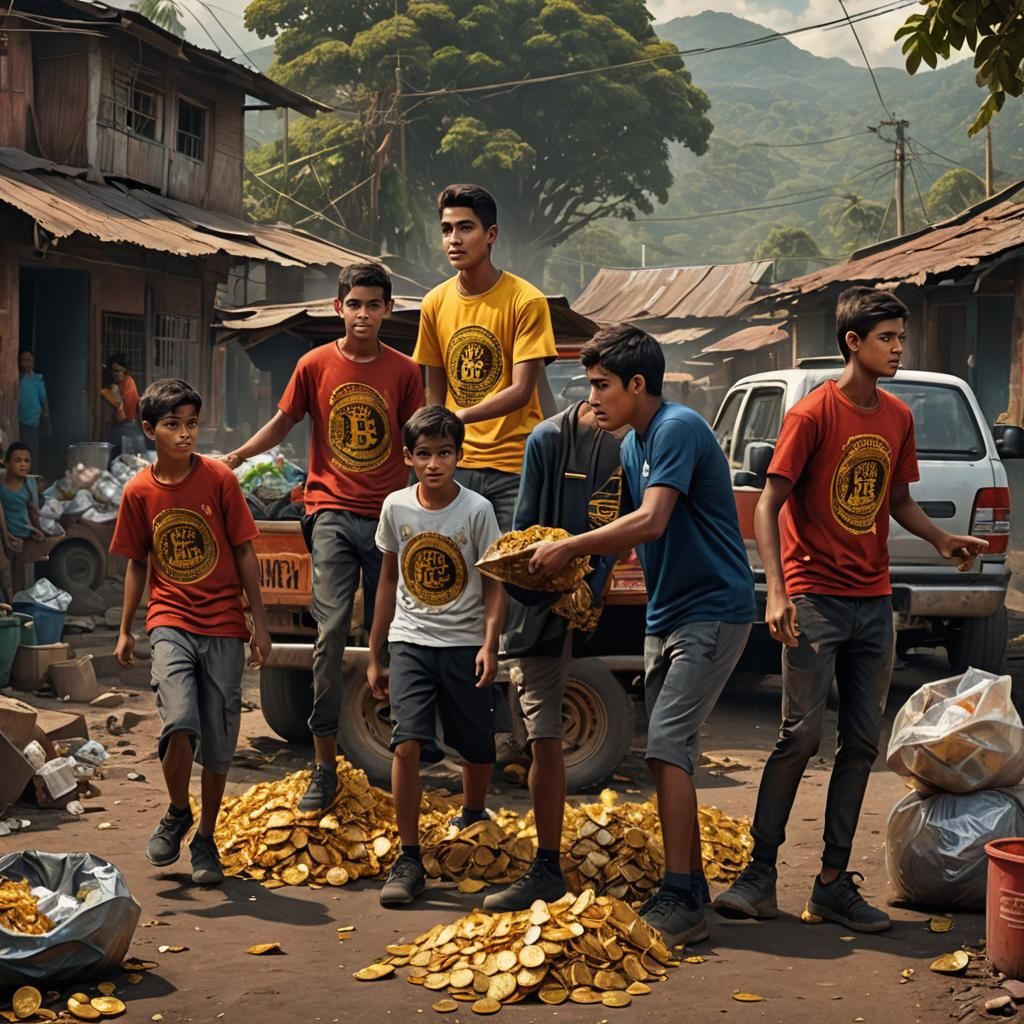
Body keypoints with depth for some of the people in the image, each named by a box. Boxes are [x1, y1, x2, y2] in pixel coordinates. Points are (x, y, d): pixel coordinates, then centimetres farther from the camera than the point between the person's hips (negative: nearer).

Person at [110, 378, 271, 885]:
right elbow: (137, 563, 12)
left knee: (218, 743, 4)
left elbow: (244, 552, 0)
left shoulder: (218, 478, -4)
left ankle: (206, 840, 23)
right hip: (170, 621, 0)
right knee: (179, 723, -20)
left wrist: (260, 623, -1)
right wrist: (124, 630, 11)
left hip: (223, 625, 0)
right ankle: (177, 814, 7)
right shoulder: (138, 491, 2)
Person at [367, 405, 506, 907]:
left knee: (477, 748, 10)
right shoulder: (396, 507, 1)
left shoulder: (476, 510, -7)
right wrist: (375, 655, 12)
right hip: (410, 640, 1)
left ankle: (471, 819, 41)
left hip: (464, 643, -1)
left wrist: (490, 644, -18)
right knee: (407, 744, -15)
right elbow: (389, 580, 11)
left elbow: (494, 584, -4)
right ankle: (409, 860, -9)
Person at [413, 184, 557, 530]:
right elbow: (435, 391, 12)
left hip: (514, 465, -3)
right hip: (455, 463, 3)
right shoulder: (435, 303, 6)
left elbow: (521, 390, -12)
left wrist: (461, 415, -25)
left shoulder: (526, 301, -7)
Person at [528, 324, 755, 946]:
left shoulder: (678, 429, -16)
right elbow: (628, 533, 15)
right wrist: (578, 568, 0)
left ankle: (681, 902, -14)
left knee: (667, 745, -16)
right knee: (673, 752, 10)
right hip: (667, 614, 10)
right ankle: (691, 890, 19)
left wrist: (571, 547, -21)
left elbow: (650, 522, -27)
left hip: (712, 611, -10)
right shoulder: (634, 444, 13)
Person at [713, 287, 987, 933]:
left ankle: (835, 883, 14)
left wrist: (942, 539, 0)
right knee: (802, 734, -9)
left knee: (862, 744, 6)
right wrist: (777, 591, -20)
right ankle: (760, 875, 2)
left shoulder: (899, 418, 9)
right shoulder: (813, 415, -10)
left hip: (874, 601, 6)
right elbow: (768, 506, -10)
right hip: (815, 599, -6)